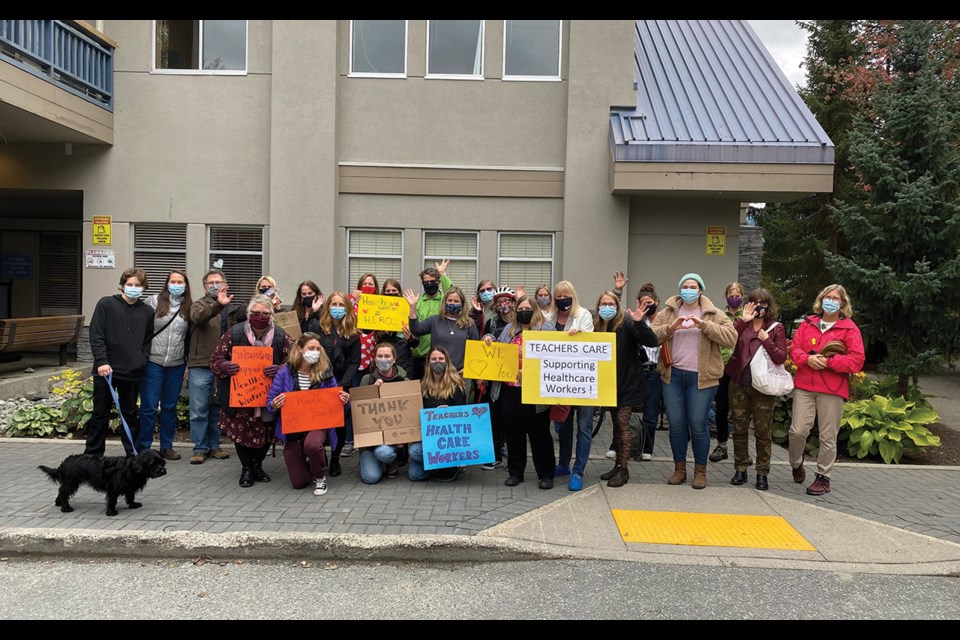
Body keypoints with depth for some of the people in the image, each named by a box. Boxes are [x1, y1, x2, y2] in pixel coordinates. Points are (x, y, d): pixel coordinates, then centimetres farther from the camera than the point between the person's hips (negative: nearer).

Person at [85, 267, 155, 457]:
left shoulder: (147, 311, 8)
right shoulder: (106, 304, 1)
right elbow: (96, 335, -4)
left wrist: (142, 361, -1)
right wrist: (101, 361, -12)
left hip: (133, 372, 2)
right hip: (105, 370, -2)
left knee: (130, 414, 10)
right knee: (100, 413, 7)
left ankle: (133, 454, 16)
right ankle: (93, 454, 18)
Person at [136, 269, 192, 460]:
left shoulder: (190, 307, 5)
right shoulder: (154, 302, -2)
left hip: (177, 365, 3)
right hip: (153, 362, -2)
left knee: (170, 407, 11)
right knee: (149, 406, 0)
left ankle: (167, 446, 22)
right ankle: (142, 447, 13)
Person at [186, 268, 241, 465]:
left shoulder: (232, 309, 14)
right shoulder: (199, 305, 2)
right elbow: (198, 317, -22)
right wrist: (218, 305, -40)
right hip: (200, 366, -3)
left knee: (218, 408, 11)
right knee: (199, 410, 0)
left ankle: (214, 446, 22)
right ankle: (200, 448, 10)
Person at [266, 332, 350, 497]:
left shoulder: (325, 372, -2)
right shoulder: (285, 372, -5)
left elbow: (336, 399, 7)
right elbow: (270, 402, -1)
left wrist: (344, 400, -16)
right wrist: (274, 406, -24)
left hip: (318, 424, -1)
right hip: (292, 428, 1)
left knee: (312, 444, -39)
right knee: (298, 482, -1)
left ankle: (320, 477, -5)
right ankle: (310, 466, 38)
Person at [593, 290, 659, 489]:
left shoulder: (626, 324, -14)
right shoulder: (597, 326, 2)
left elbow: (651, 342, -23)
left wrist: (639, 323, -39)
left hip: (629, 383, -6)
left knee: (622, 421, -8)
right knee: (616, 423, 13)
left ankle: (623, 469, -1)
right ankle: (618, 465, 22)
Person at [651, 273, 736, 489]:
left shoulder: (714, 314, 4)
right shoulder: (668, 312, 9)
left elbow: (731, 337, -9)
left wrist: (704, 325, -18)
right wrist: (670, 328, -16)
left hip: (701, 377, -2)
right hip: (673, 375, 2)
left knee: (697, 424, 0)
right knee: (676, 424, 6)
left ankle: (700, 470, 16)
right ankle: (679, 468, 21)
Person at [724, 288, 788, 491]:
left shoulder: (776, 328, 3)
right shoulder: (741, 324, 6)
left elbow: (781, 358, -5)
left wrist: (766, 340, -15)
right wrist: (742, 321, -19)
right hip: (739, 384, 2)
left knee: (763, 431, 2)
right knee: (739, 429, 9)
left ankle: (762, 473, 13)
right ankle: (740, 469, 21)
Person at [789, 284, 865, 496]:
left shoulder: (849, 328, 1)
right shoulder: (808, 323, 11)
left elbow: (857, 360, -6)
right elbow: (794, 348, 9)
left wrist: (828, 361, -15)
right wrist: (807, 359, -11)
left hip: (832, 390, -2)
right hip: (804, 385, 2)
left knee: (828, 436, 3)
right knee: (798, 430, -2)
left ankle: (823, 477, 18)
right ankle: (796, 465, 25)